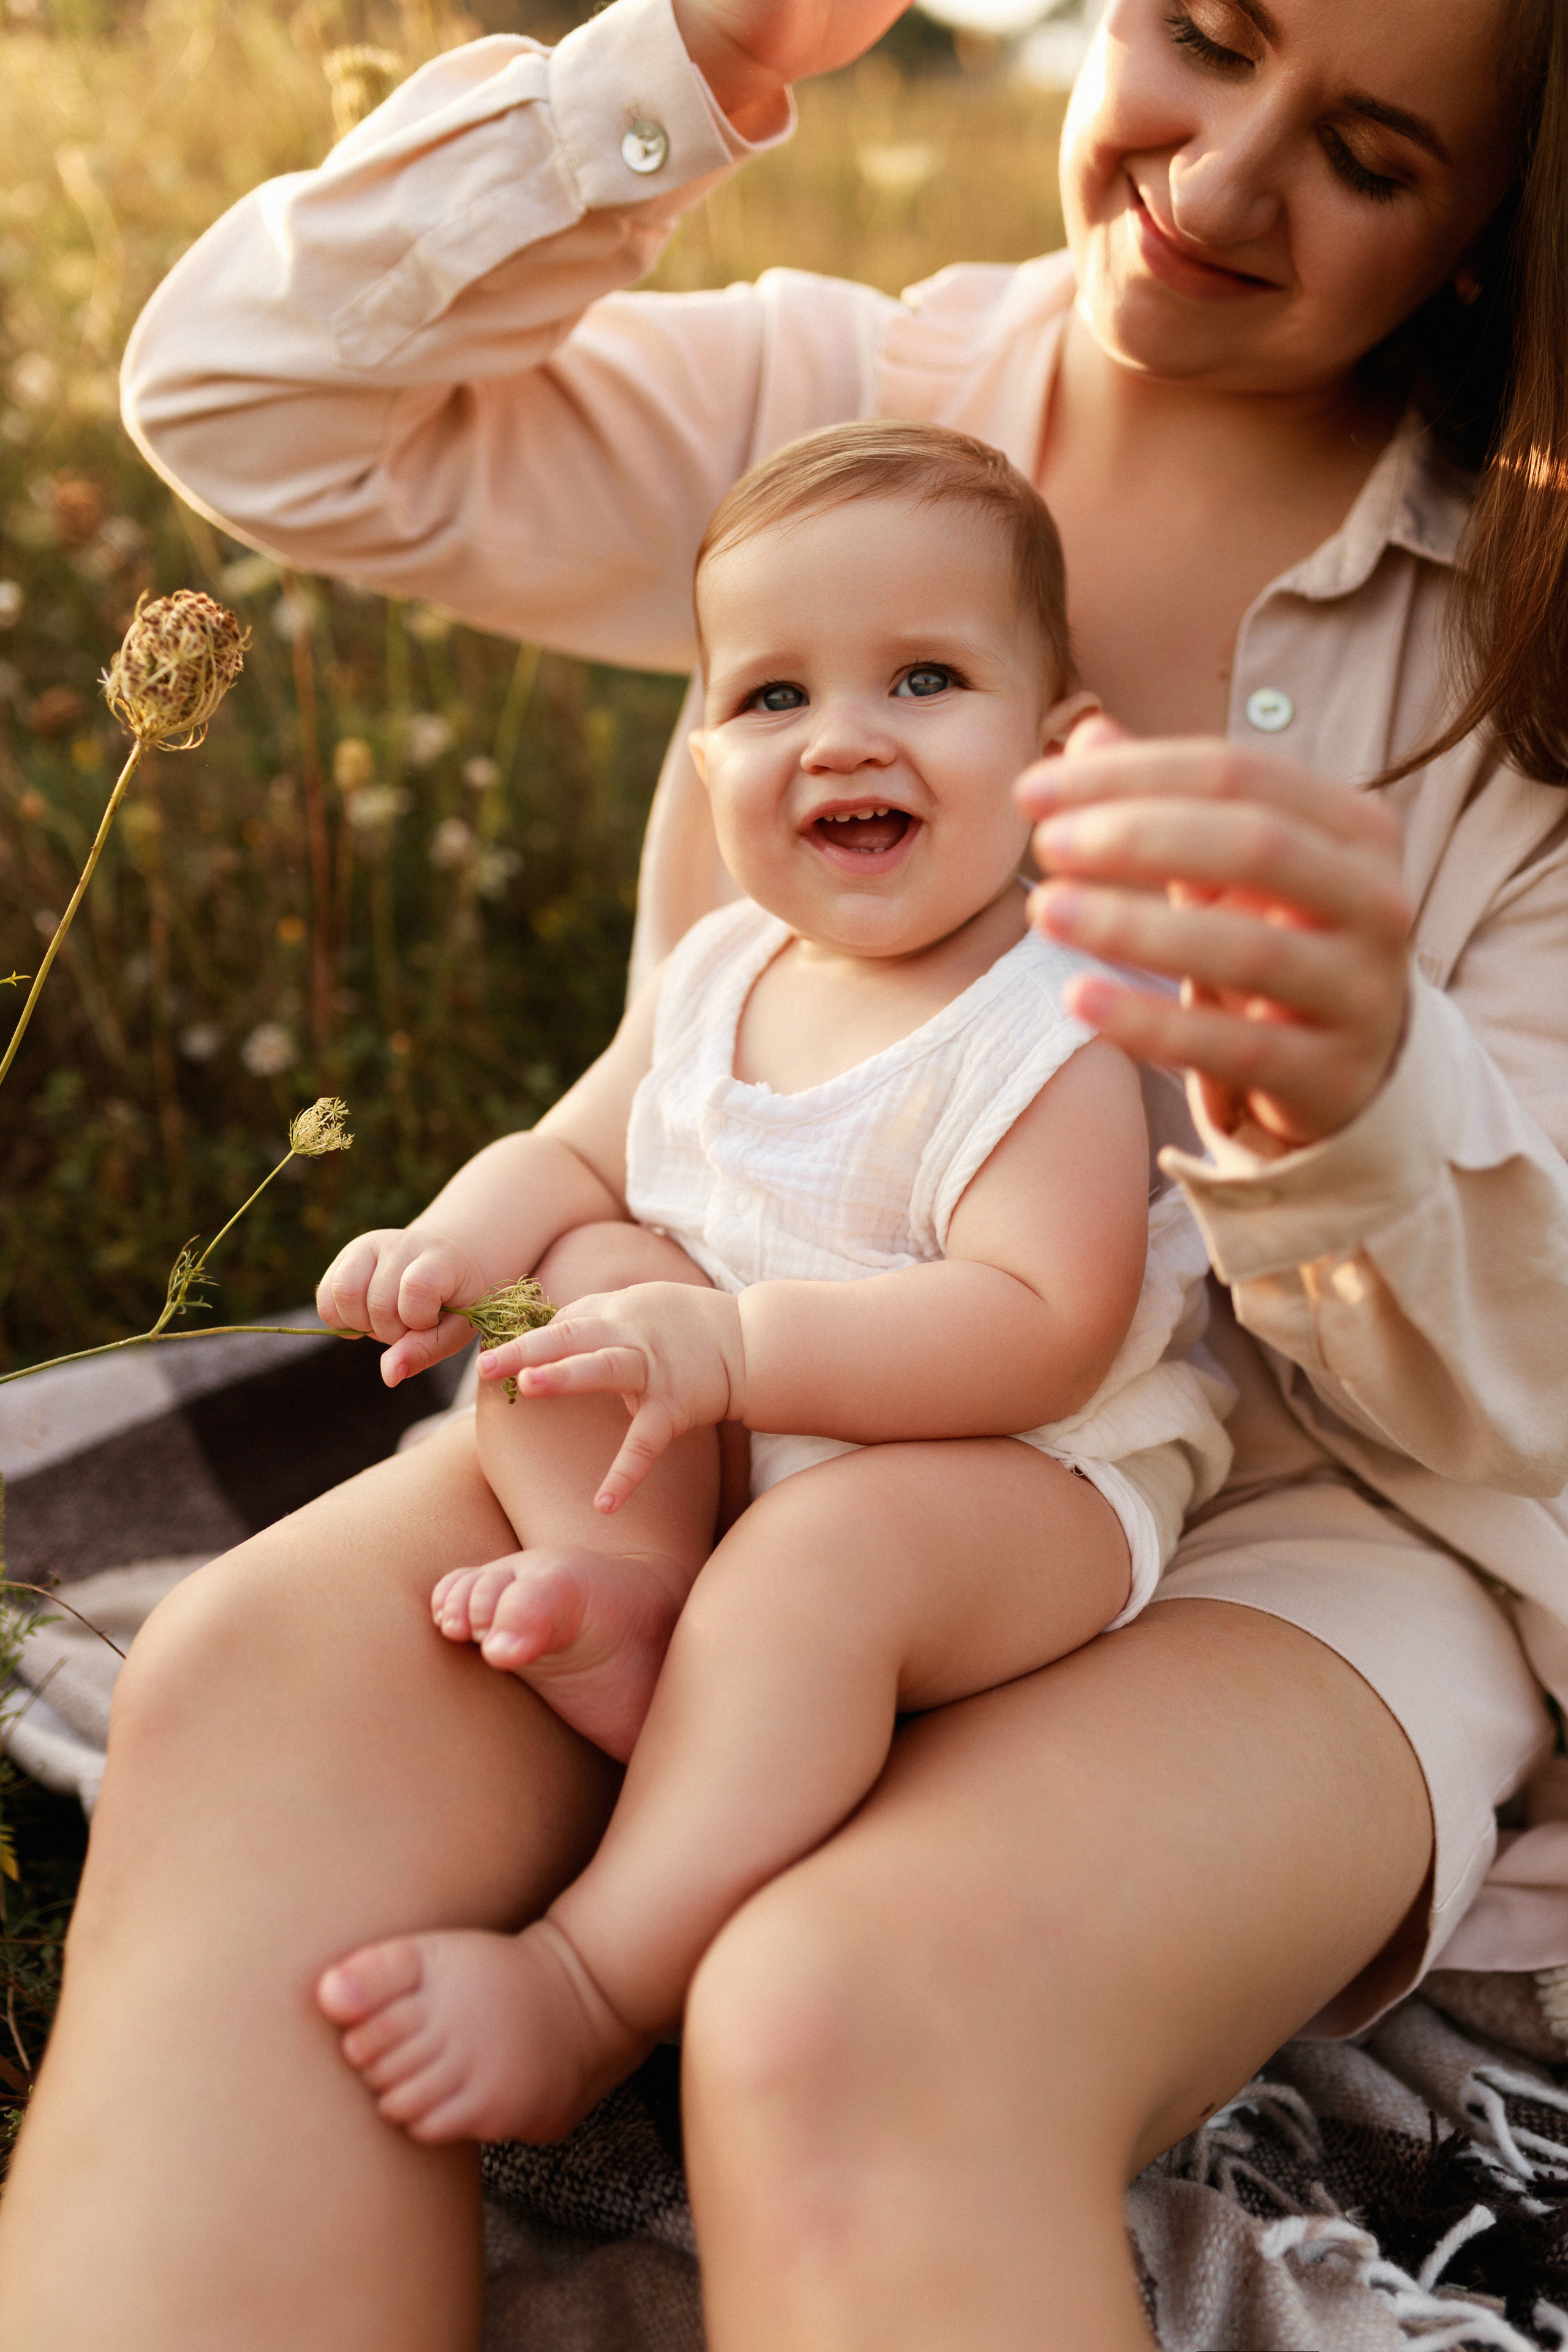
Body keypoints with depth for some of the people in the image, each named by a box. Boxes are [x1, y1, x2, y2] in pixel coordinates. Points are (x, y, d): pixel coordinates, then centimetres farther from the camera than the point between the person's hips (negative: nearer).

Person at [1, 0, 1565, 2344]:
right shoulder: (853, 402, 6)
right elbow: (248, 400, 3)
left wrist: (1361, 1092, -33)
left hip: (1298, 1521, -3)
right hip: (761, 1426, 4)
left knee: (855, 2022, -38)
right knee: (254, 1681, -30)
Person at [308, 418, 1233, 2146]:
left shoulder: (1042, 1034, -19)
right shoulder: (719, 974, 4)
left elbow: (1045, 1332, -28)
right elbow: (576, 1157, 14)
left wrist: (740, 1346, -34)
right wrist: (463, 1237, -11)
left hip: (1022, 1480, -7)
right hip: (728, 1439, 7)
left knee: (822, 1557, -36)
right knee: (574, 1273, -8)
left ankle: (598, 1983, -30)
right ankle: (628, 1587, -28)